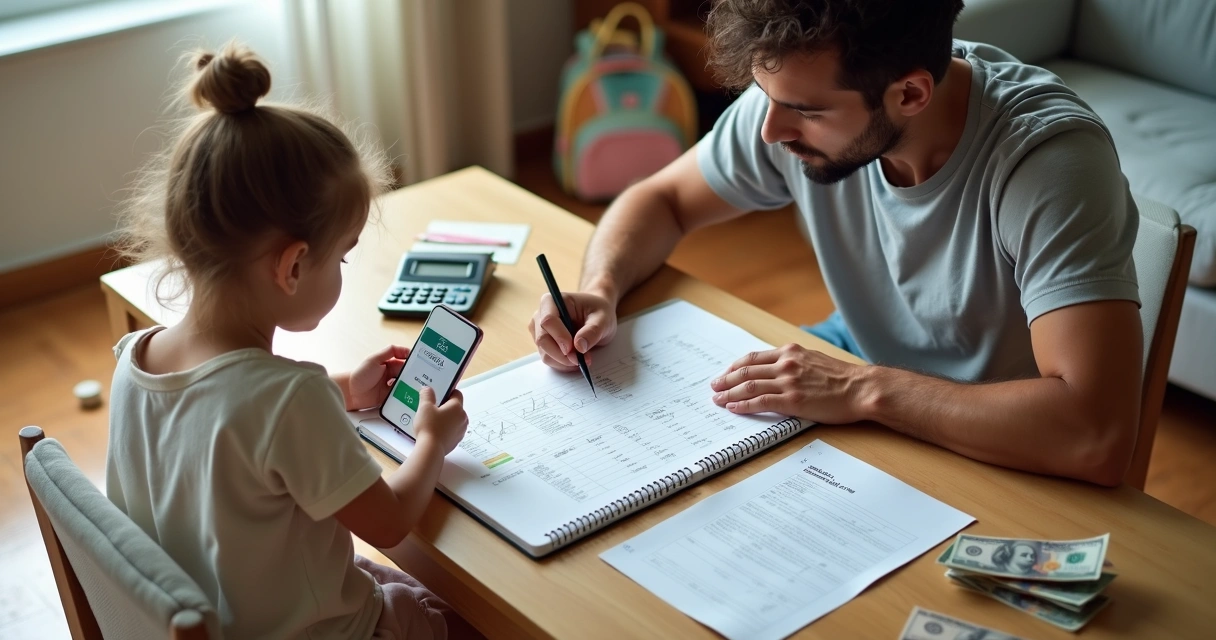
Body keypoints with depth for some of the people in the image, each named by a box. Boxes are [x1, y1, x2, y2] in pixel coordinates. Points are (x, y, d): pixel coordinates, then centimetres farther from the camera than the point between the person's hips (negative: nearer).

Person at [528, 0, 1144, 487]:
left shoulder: (1051, 154, -33)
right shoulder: (801, 92, -17)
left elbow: (1097, 436, -42)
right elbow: (661, 199, 1)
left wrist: (864, 388, -35)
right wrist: (600, 290, -19)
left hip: (1008, 456, -5)